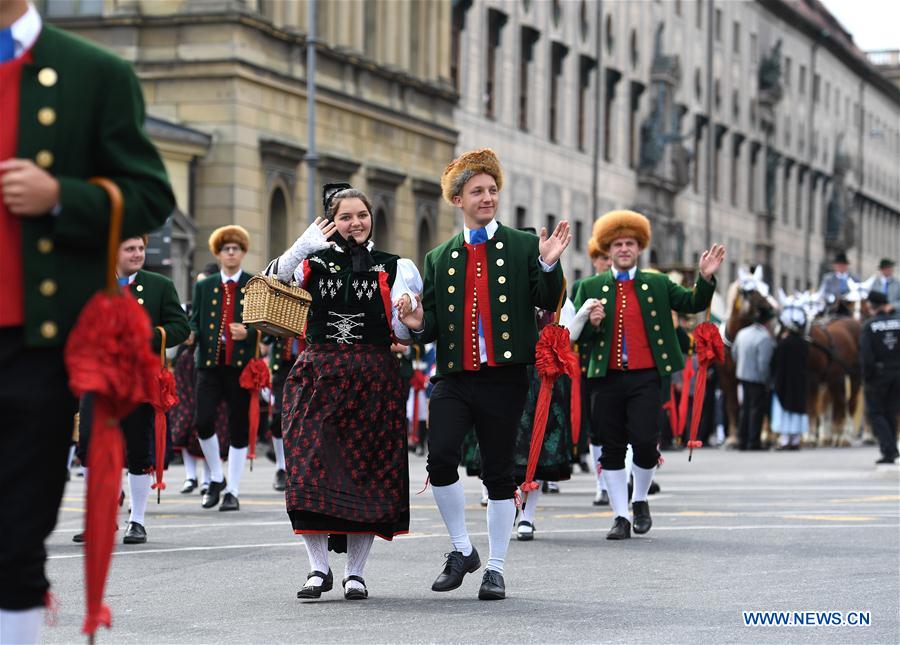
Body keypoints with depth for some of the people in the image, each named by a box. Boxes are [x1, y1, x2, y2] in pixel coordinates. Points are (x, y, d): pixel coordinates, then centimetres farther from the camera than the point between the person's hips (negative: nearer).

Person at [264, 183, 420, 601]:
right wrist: (304, 245, -16)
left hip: (374, 383, 0)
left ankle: (355, 573, 9)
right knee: (311, 470, -7)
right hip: (319, 377, 0)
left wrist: (407, 312, -17)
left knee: (367, 474, 0)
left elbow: (403, 335, 5)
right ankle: (319, 569, 2)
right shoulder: (315, 263, 8)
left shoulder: (394, 268, 8)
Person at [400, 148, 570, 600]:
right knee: (440, 458, -16)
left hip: (504, 378, -2)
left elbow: (549, 303, -4)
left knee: (499, 474, 3)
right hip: (453, 378, 2)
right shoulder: (439, 258, 14)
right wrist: (419, 324, -6)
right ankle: (462, 550, 3)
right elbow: (434, 326, 17)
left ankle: (495, 568, 15)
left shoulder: (523, 246, 6)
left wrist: (549, 264, -20)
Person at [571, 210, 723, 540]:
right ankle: (620, 516, 11)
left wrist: (706, 278, -9)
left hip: (645, 378, -1)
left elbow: (694, 304, 8)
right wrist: (592, 323, -11)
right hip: (607, 378, 1)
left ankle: (641, 500, 16)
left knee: (645, 441, -10)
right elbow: (575, 335, 10)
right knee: (612, 448, 3)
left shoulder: (658, 284, 11)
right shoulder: (591, 288, 10)